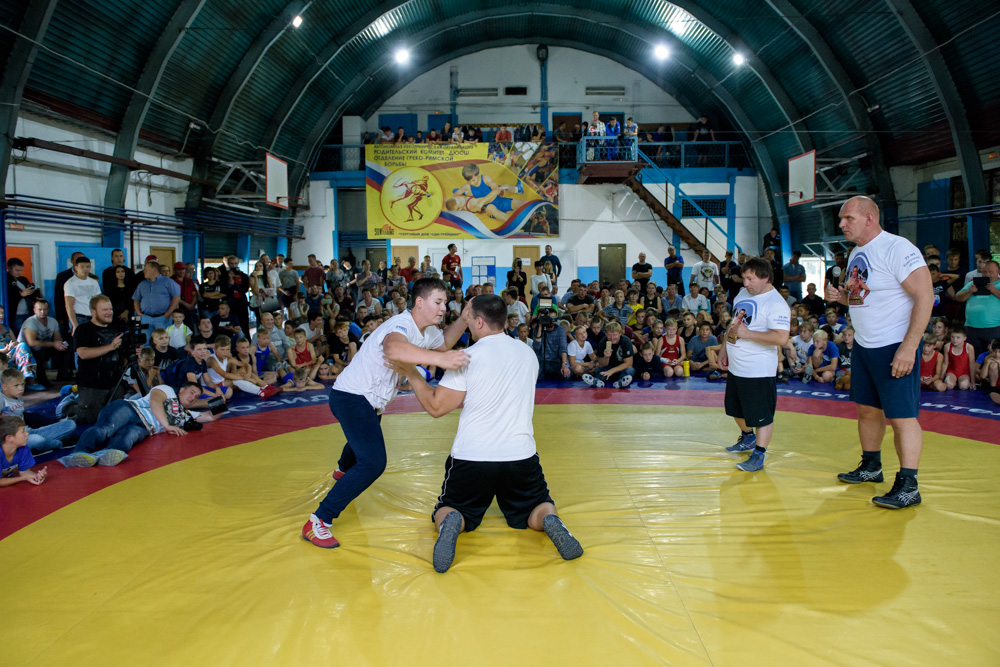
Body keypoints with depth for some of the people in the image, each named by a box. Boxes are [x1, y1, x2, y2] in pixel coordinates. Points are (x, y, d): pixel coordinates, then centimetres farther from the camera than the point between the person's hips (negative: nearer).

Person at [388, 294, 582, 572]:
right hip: (521, 455, 3)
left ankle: (450, 524, -18)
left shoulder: (468, 357, -9)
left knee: (448, 510, 18)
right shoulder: (528, 354, 7)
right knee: (537, 509, 23)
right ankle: (549, 520, -13)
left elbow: (436, 407, -8)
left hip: (471, 457, -3)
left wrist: (412, 374, 4)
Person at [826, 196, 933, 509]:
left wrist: (909, 348, -26)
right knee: (867, 409, 15)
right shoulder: (857, 254, 12)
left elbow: (925, 297, -21)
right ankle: (871, 467, 31)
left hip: (895, 348, -9)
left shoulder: (897, 248, -16)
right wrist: (840, 296, 0)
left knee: (901, 415, -6)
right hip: (863, 345, 9)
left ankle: (908, 486, 0)